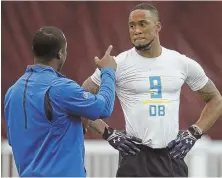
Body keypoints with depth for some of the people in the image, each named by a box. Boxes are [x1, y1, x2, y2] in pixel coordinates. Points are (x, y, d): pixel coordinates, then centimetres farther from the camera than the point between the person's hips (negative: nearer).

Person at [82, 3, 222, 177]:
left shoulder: (183, 64, 5)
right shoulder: (117, 65, -3)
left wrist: (194, 133, 5)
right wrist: (108, 134, -5)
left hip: (173, 156, 3)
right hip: (136, 157, -3)